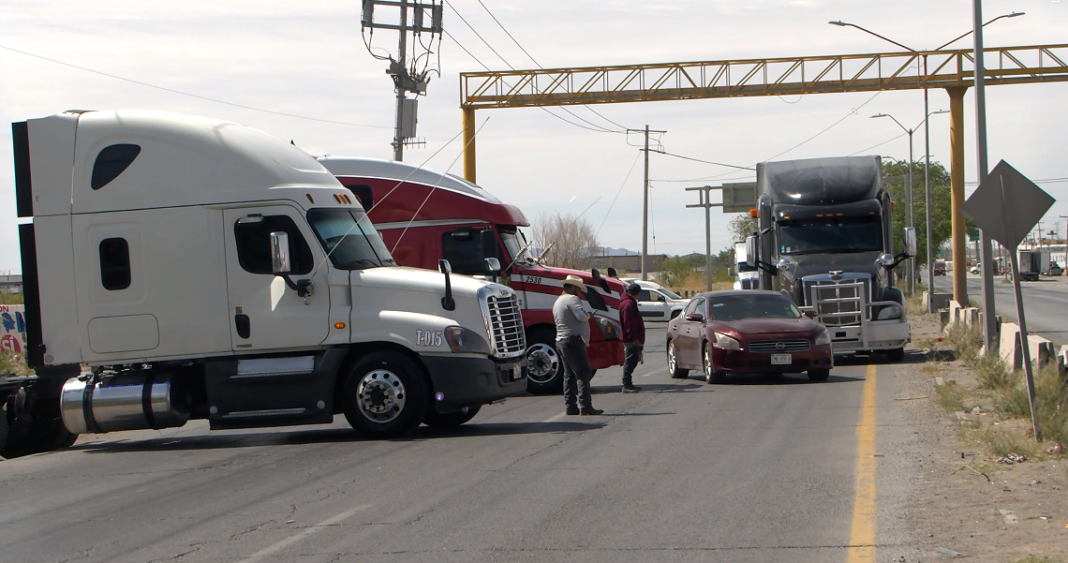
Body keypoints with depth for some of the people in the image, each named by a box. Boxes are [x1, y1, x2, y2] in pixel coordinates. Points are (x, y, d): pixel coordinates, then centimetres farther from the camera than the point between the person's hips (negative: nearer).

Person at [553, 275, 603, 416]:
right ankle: (585, 407, -14)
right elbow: (581, 316, -24)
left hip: (561, 341, 10)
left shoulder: (558, 302, 21)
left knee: (569, 375, 11)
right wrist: (588, 314, -3)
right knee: (583, 374, -10)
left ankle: (570, 406, 10)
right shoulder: (572, 299, -11)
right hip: (573, 341, -10)